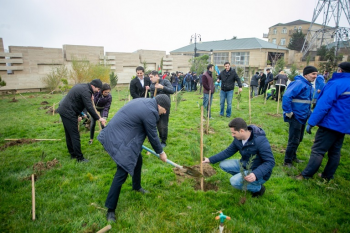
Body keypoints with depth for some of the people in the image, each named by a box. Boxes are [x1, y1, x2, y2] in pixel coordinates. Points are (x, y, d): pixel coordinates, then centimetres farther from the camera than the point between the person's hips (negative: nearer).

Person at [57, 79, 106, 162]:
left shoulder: (81, 86, 13)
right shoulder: (86, 91, -18)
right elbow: (89, 108, -21)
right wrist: (98, 118, -14)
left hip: (63, 111, 11)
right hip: (69, 114, -11)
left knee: (69, 135, 15)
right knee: (75, 136, -5)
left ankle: (73, 154, 26)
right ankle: (79, 157, 0)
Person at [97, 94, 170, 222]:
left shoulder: (144, 101, 7)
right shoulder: (150, 111, -21)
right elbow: (152, 135, -11)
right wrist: (161, 152, 4)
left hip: (118, 132, 11)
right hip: (119, 139, -11)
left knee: (138, 159, 21)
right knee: (122, 173, -6)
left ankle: (136, 186, 43)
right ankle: (110, 209, 7)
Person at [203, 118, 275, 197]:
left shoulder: (261, 140, -28)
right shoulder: (238, 139, -7)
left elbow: (270, 162, -28)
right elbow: (227, 152, 4)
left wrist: (256, 174, -42)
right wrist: (210, 160, 0)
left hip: (259, 172, -7)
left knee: (235, 181, -26)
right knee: (223, 164, -3)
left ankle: (258, 188, 0)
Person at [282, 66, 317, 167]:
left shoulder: (309, 86, 12)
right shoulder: (299, 83, -18)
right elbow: (286, 96, -30)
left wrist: (309, 113, 18)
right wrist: (288, 112, -26)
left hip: (303, 117, 10)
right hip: (295, 117, -10)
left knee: (299, 139, 20)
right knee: (294, 141, -4)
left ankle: (293, 156, 37)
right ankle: (287, 162, 9)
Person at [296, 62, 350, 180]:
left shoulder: (336, 84, -14)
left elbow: (323, 105, -21)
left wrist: (311, 122, -21)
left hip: (331, 123, -9)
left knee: (318, 151, -6)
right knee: (335, 152, 14)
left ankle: (306, 175, -1)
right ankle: (328, 176, 24)